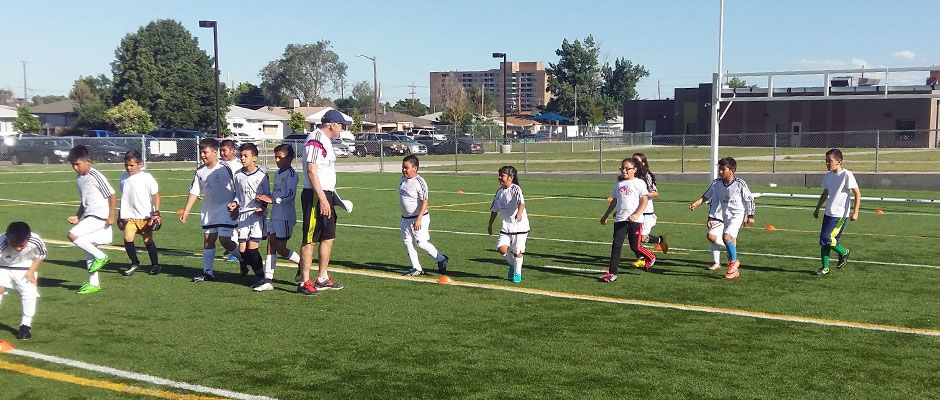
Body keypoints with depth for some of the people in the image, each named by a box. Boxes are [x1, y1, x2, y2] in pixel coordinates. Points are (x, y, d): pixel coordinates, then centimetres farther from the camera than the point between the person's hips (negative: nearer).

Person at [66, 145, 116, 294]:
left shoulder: (95, 176, -12)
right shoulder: (79, 179, 13)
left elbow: (112, 196, -13)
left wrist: (111, 216, -16)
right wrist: (77, 217, 12)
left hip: (99, 216, -9)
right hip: (89, 217, 9)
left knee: (72, 235, -21)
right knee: (89, 252, 11)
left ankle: (100, 256, -8)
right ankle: (93, 284, 19)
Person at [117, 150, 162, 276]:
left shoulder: (146, 177, -8)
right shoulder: (124, 178, 7)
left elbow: (156, 195, -4)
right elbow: (124, 197, 19)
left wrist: (156, 213, -9)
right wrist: (121, 215, 23)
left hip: (146, 215, -4)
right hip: (129, 215, 4)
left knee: (148, 240, 3)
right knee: (128, 238, -11)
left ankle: (155, 265, 20)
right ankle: (134, 263, 9)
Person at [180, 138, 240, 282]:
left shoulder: (226, 168, -12)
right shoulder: (200, 171, 6)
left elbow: (237, 190, -9)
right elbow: (194, 192, 9)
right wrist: (185, 211, 5)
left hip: (225, 210, -6)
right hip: (208, 211, 6)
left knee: (225, 240, -12)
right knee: (208, 240, 7)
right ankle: (207, 272, 14)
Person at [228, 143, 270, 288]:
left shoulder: (262, 175, -3)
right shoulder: (238, 175, 8)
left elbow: (267, 195, 3)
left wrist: (262, 207, -12)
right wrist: (235, 203, 0)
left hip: (257, 214, -4)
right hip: (243, 214, 5)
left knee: (252, 247, -11)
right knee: (242, 248, 0)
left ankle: (261, 277, -2)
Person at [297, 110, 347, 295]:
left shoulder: (326, 140, 18)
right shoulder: (315, 140, -14)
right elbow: (311, 171, -21)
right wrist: (322, 199, -24)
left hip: (326, 195, 10)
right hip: (315, 196, -10)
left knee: (328, 237, 14)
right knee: (310, 240, -5)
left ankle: (322, 278, 23)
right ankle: (304, 282, 1)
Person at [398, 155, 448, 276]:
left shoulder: (419, 182, -18)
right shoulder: (402, 179, 6)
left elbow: (424, 202, -20)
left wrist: (418, 219, -26)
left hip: (419, 218, -8)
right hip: (405, 218, 8)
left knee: (421, 242, -8)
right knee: (407, 243, 6)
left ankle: (441, 258, 14)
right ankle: (416, 268, 16)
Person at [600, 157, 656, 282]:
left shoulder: (639, 183, -1)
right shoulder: (618, 184, 15)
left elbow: (644, 200, -8)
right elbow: (614, 201, 24)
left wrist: (636, 214, -21)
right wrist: (605, 216, 26)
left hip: (635, 220, -5)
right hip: (620, 219, 5)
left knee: (635, 246, 1)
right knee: (616, 245, -3)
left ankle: (650, 258, 31)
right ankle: (612, 273, -2)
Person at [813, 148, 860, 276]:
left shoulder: (847, 175, -12)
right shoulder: (828, 176, 10)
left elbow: (857, 194, -12)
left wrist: (855, 212, -18)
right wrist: (817, 209, 24)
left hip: (840, 214, -7)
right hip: (828, 213, 7)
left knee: (826, 238, -13)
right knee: (824, 241, 5)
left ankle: (844, 252, 12)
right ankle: (825, 267, 14)